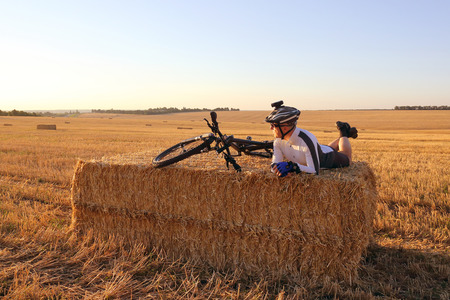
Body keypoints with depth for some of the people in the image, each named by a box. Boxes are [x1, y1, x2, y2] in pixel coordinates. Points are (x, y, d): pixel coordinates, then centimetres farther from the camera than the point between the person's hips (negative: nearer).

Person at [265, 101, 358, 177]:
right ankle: (341, 137, 53)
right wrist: (277, 167, -54)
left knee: (347, 160, 29)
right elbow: (275, 164, -30)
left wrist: (292, 166, -62)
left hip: (329, 158, -5)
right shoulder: (278, 140, -29)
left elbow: (315, 171, -48)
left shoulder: (307, 140, -48)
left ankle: (344, 134, 44)